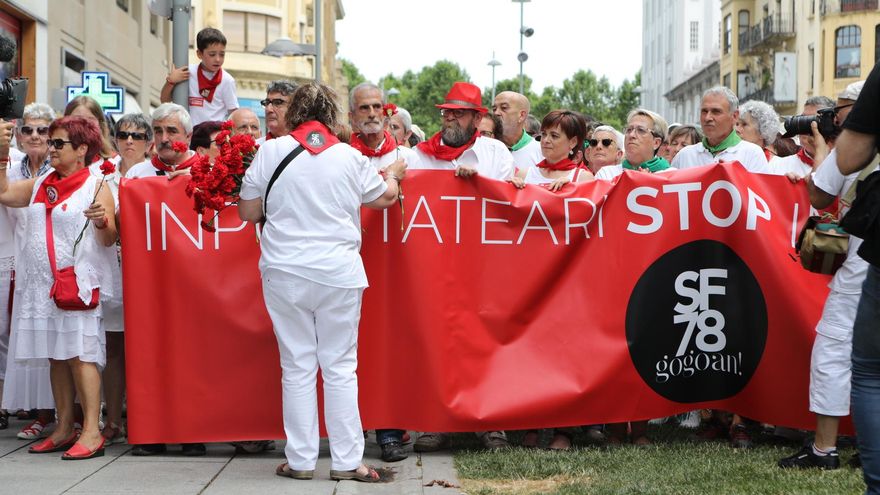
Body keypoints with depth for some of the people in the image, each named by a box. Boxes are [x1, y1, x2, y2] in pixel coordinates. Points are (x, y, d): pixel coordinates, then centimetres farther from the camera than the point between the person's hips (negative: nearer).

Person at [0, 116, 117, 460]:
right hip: (42, 283, 6)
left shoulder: (95, 186, -3)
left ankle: (91, 432, -11)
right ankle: (64, 429, 15)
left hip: (79, 282, -6)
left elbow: (108, 240, -8)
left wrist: (102, 221, -29)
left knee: (81, 354, -10)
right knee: (56, 357, 9)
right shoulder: (40, 185, 16)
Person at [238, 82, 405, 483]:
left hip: (286, 274, 0)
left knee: (297, 367, 7)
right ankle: (346, 461, 8)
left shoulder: (270, 152, -1)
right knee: (340, 367, 6)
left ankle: (300, 460, 11)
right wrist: (394, 175, 39)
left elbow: (248, 212, 5)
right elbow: (384, 198, 18)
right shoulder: (350, 157, 1)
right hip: (339, 274, 0)